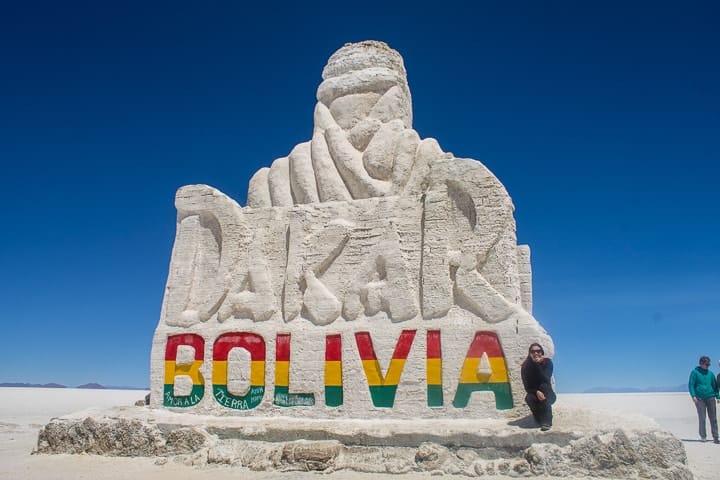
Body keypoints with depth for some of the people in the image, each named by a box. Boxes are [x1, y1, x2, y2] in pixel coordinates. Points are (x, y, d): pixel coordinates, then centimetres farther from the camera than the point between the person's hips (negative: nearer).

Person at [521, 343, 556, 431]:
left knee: (544, 386, -32)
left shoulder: (547, 362, -13)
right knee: (529, 398, -32)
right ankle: (541, 419, 0)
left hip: (548, 395, -1)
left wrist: (538, 364, -33)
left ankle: (547, 421, -33)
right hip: (534, 394, 1)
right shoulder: (526, 366, -11)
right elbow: (527, 387, -14)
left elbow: (546, 380, -29)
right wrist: (536, 392, -34)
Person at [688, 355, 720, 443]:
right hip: (700, 399, -3)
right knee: (702, 418, 0)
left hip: (710, 397, 3)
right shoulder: (695, 372, 0)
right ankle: (703, 436, 9)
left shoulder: (710, 373, 11)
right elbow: (691, 384, -3)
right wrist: (693, 396, -14)